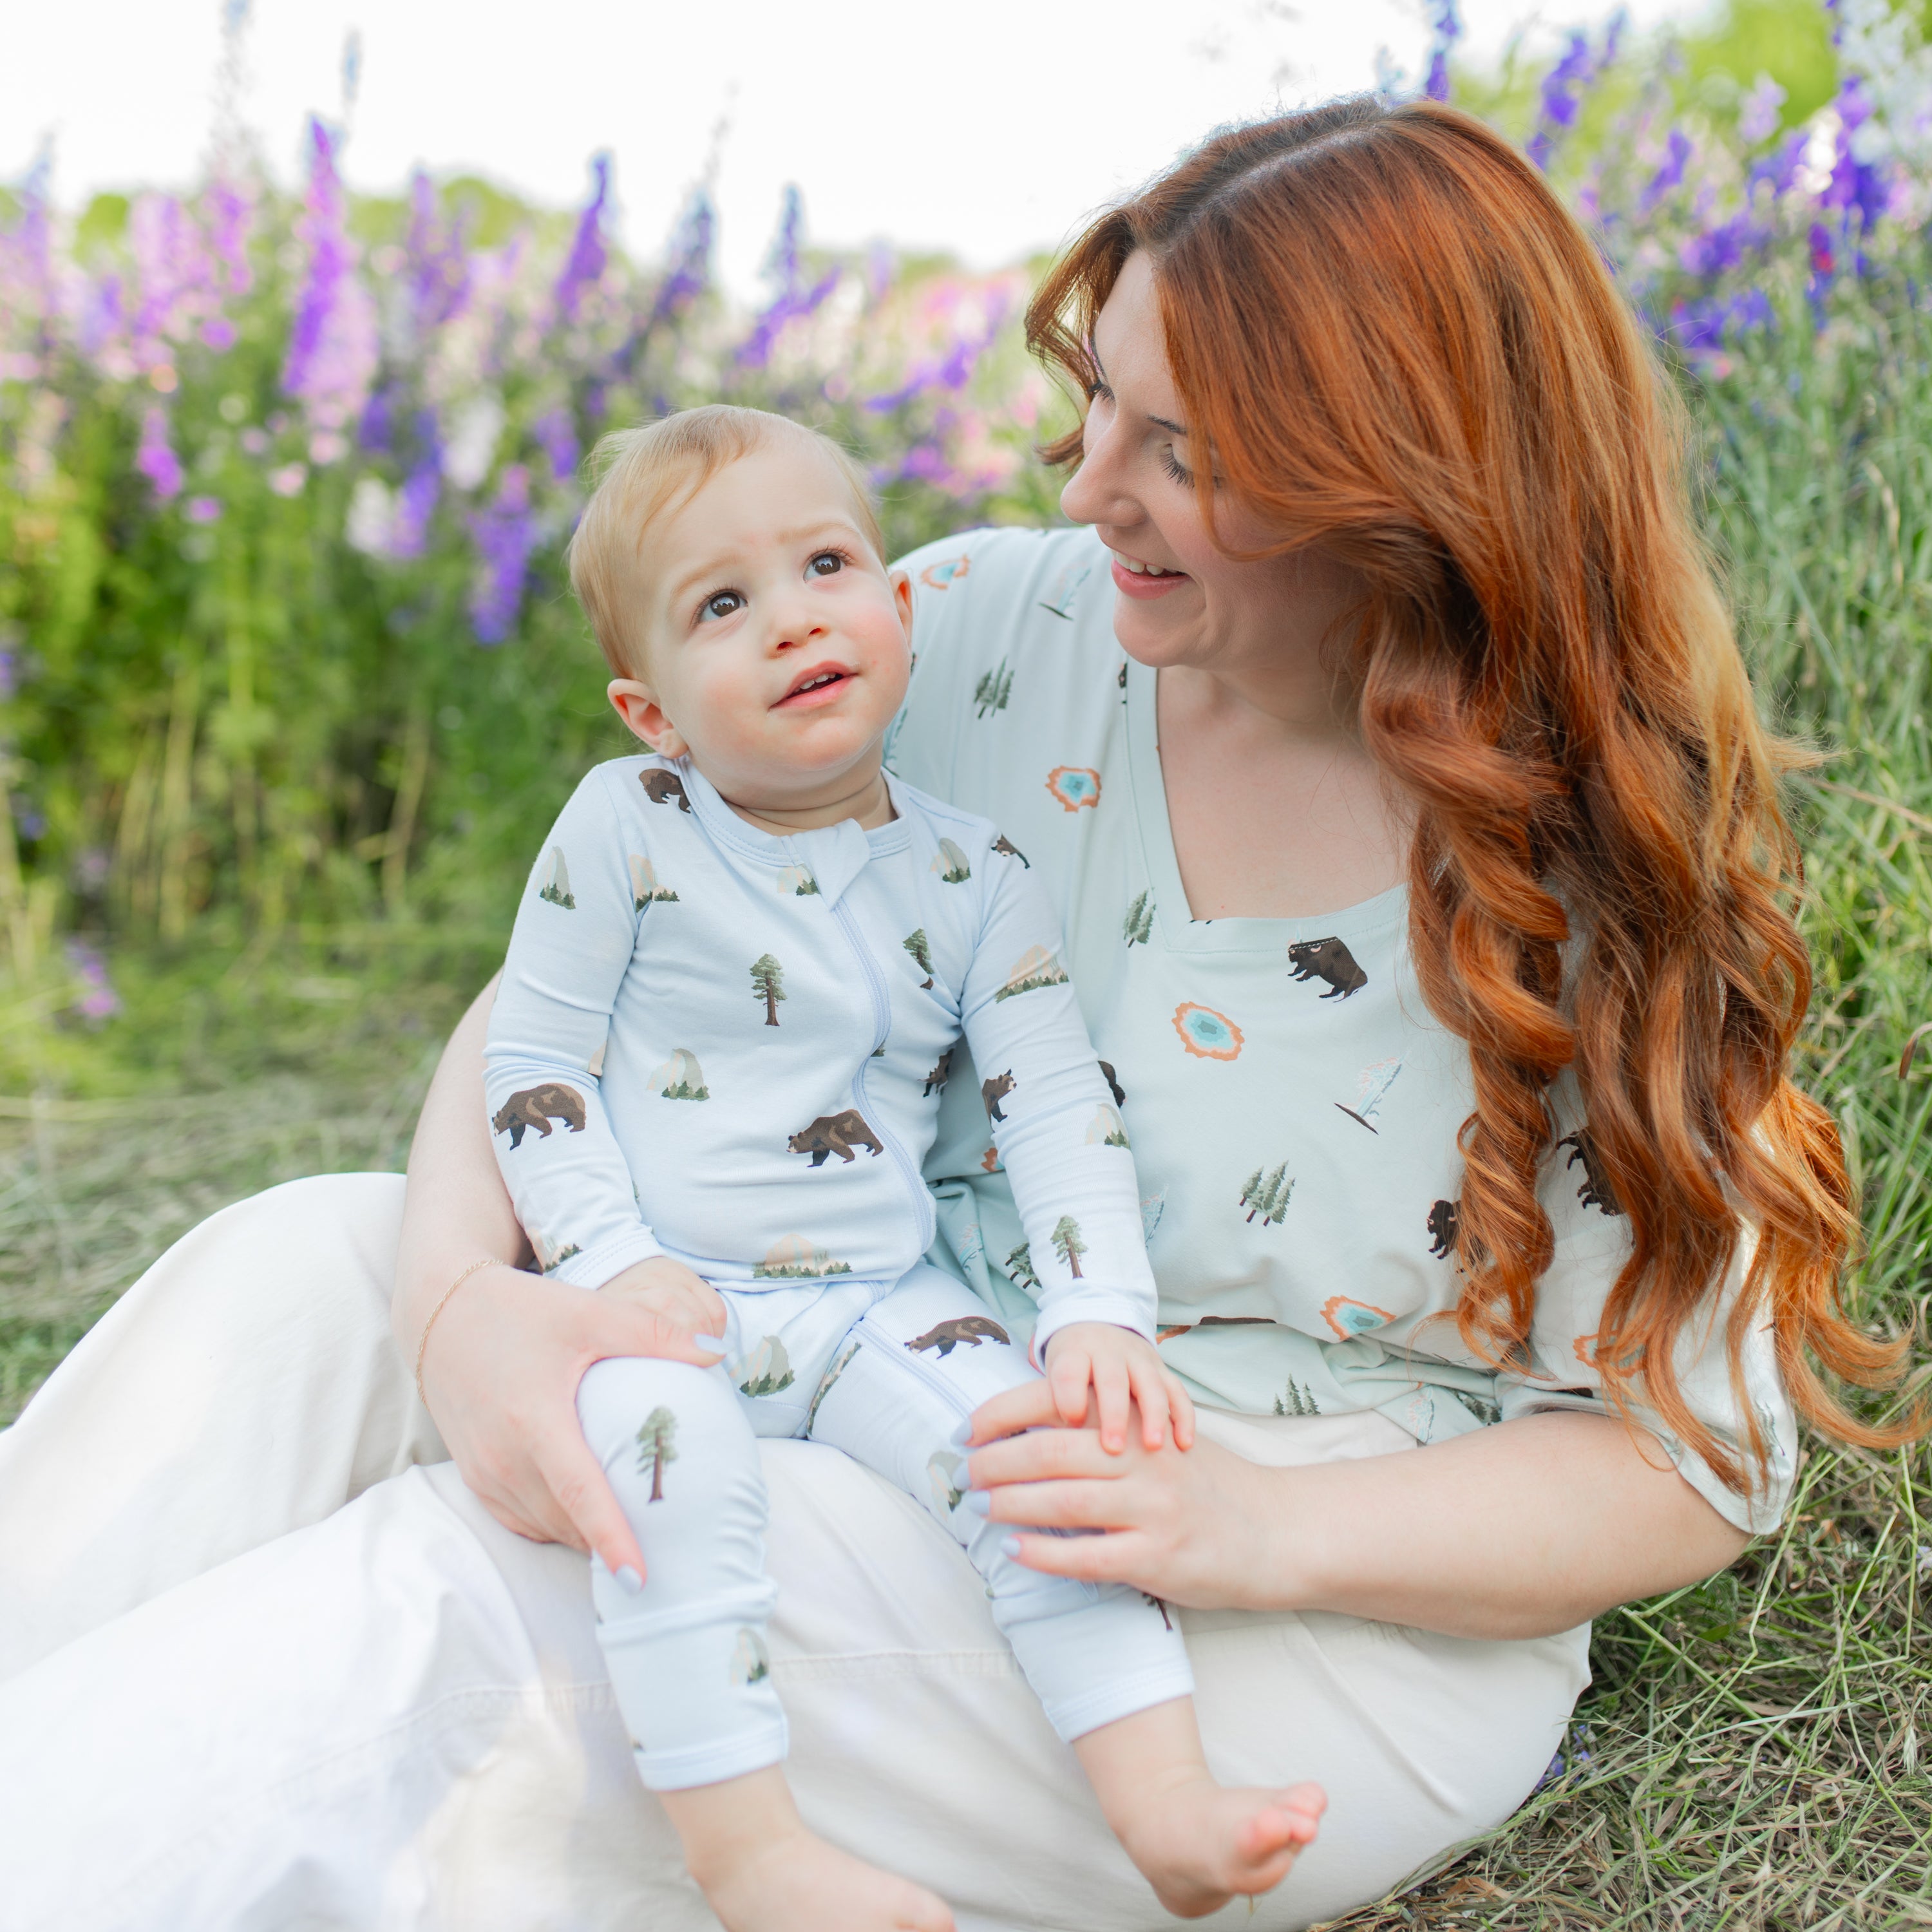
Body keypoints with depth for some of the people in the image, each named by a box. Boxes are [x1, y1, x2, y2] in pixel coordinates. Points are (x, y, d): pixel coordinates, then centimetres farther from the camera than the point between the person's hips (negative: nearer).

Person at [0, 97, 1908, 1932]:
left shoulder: (1613, 871, -14)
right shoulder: (988, 634, -6)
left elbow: (1693, 1457, -9)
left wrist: (1266, 1526, -26)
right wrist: (457, 1295, -24)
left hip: (1347, 1604, -4)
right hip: (886, 1374, 5)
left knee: (452, 1609, -27)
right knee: (299, 1278, -16)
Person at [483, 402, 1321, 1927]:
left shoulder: (972, 876, 4)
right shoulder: (625, 829, -1)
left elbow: (1058, 1104, 2)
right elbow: (533, 1058, 1)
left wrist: (1101, 1314, -12)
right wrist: (608, 1265, -12)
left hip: (877, 1307, 2)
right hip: (664, 1301, -1)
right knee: (663, 1447, -33)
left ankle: (1166, 1805, -24)